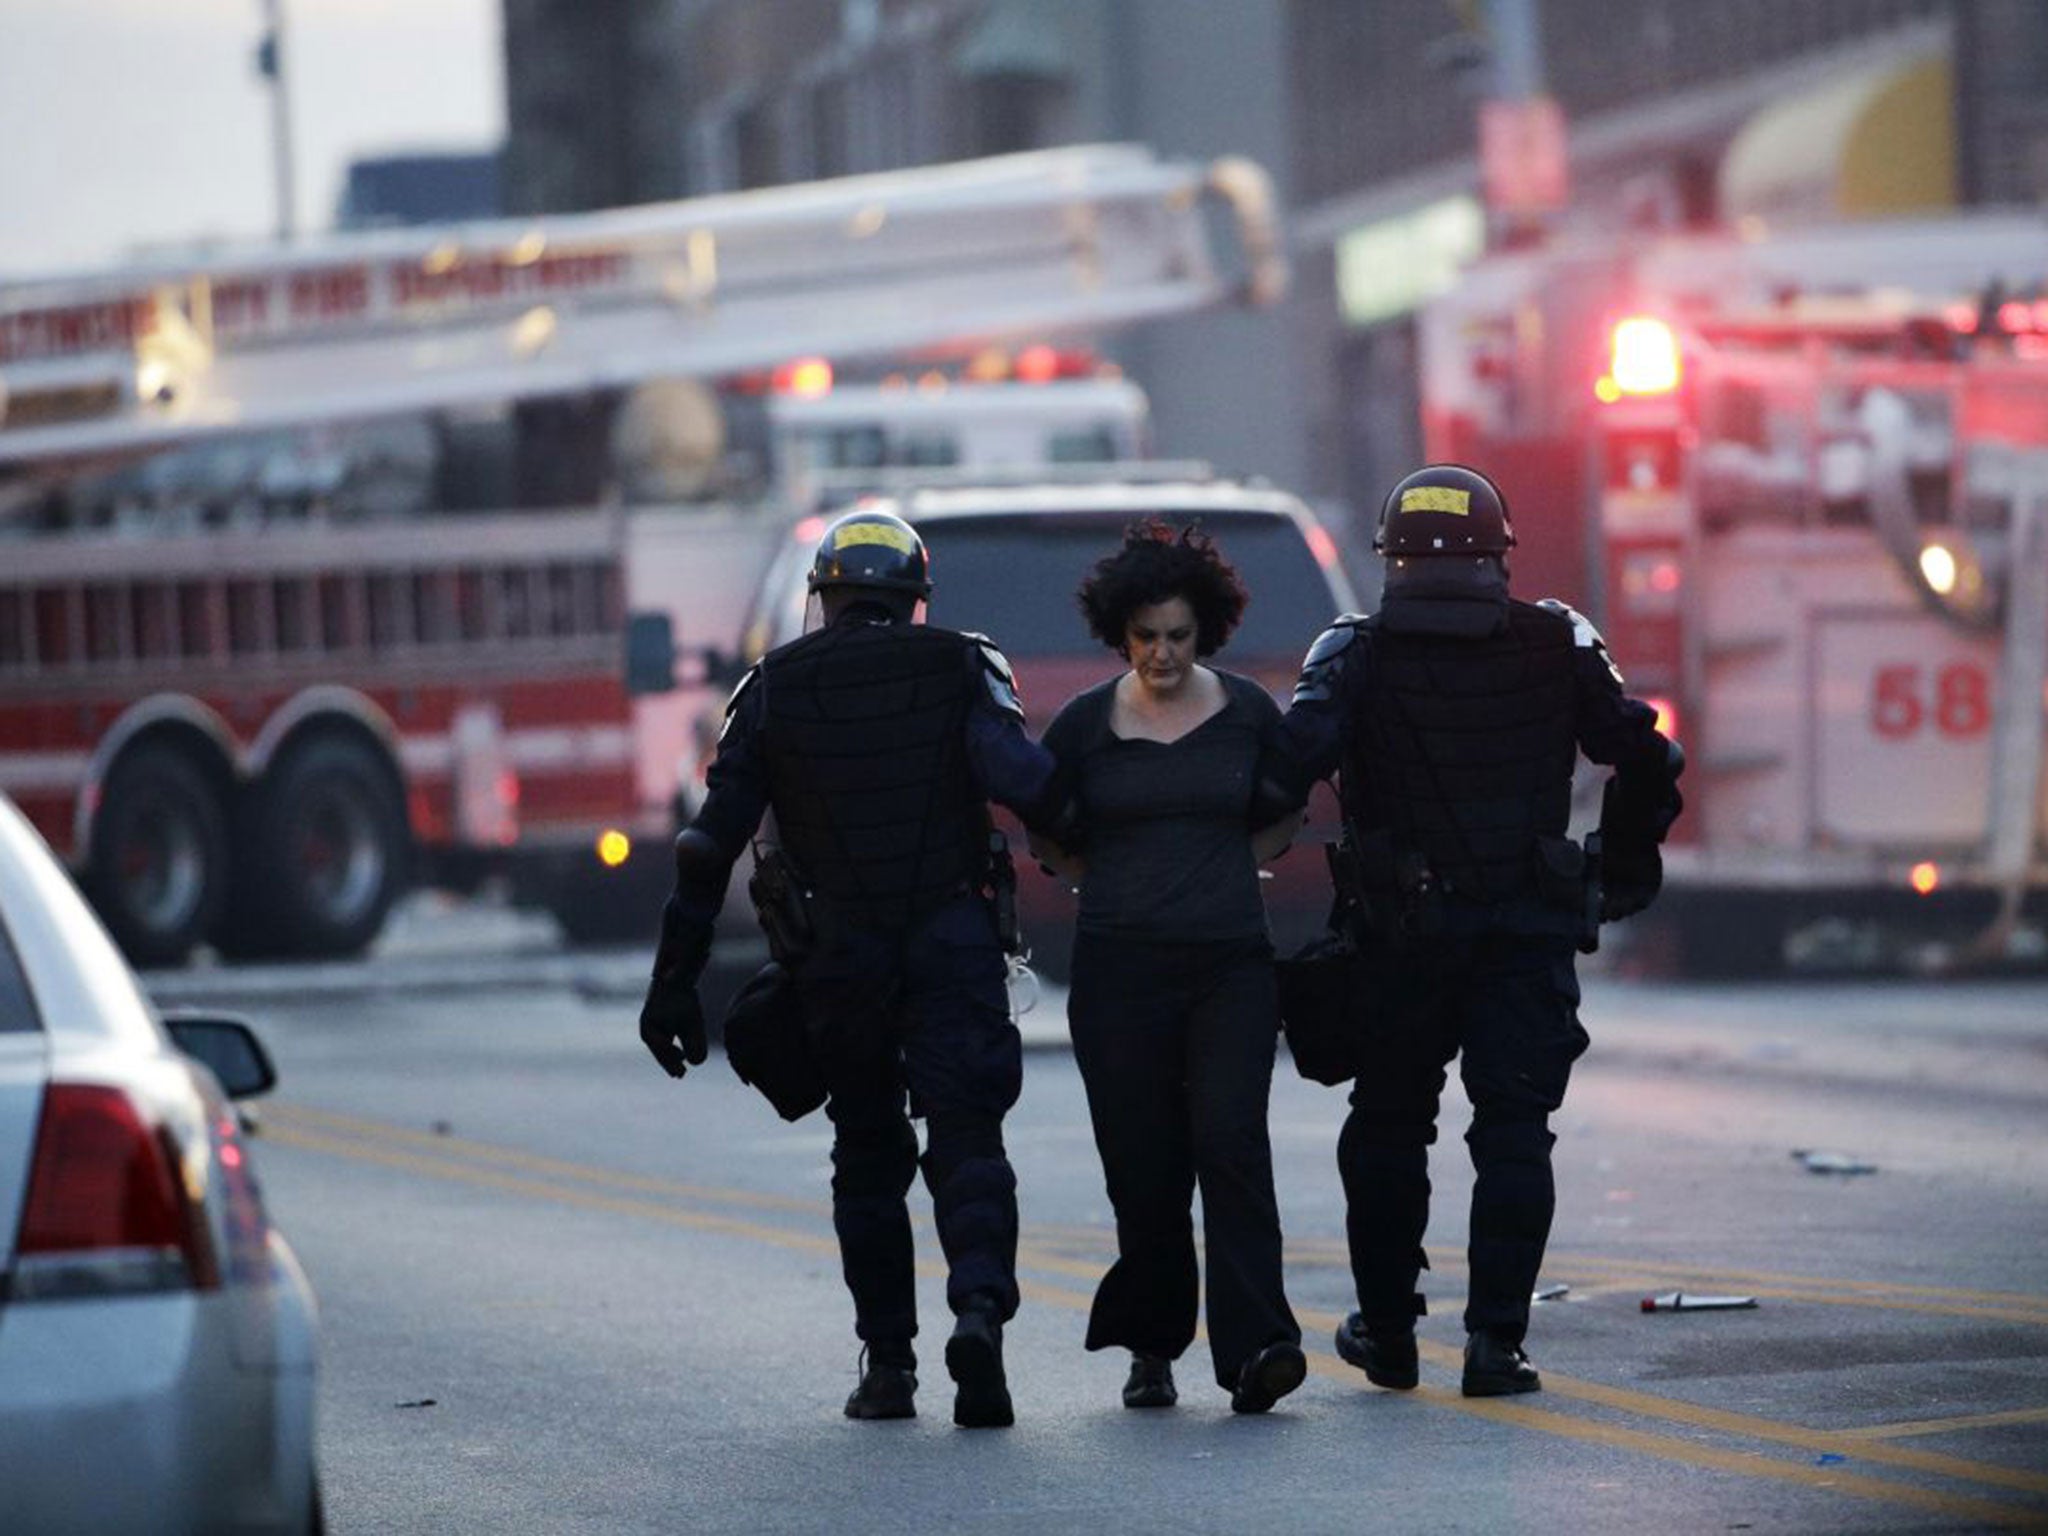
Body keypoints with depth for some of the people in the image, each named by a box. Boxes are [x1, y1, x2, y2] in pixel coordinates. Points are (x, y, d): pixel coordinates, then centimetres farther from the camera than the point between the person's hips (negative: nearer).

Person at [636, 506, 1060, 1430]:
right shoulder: (959, 670, 3)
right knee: (965, 1139, -2)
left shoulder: (775, 688, 7)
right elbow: (1019, 779, -16)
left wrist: (674, 981, 6)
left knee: (868, 1152, 15)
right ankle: (980, 1309, -27)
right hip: (954, 939, -1)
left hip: (840, 953, 2)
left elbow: (712, 842, 4)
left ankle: (887, 1362, 13)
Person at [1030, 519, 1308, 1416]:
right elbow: (1047, 843, 13)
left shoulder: (1246, 712, 5)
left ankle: (1255, 1350, -23)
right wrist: (1126, 882, 7)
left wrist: (1214, 872, 8)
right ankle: (1152, 1348, 19)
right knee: (1144, 1167, 1)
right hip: (1121, 970, 0)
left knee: (1231, 1142, -16)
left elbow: (1282, 820, 18)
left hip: (1231, 967, 0)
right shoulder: (1085, 724, 3)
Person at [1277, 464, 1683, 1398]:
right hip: (1529, 933, 0)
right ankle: (1495, 1338, -6)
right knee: (1513, 1129, 3)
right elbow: (1646, 759, 4)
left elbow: (1297, 753, -17)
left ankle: (1387, 1330, 22)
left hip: (1402, 931, 0)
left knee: (1388, 1124, 15)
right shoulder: (1558, 647, 3)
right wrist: (1626, 868, 18)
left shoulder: (1357, 654, -2)